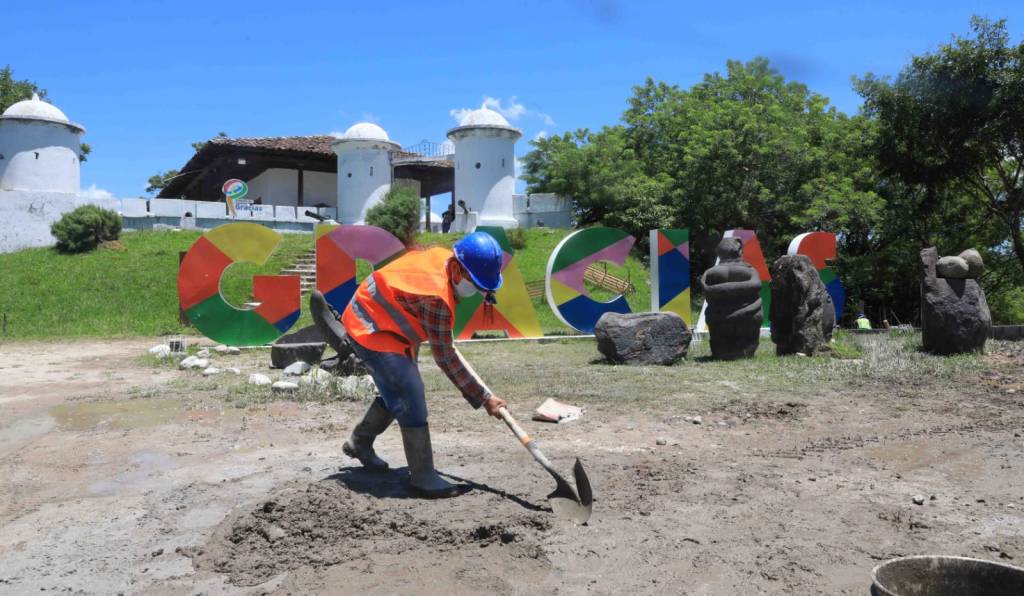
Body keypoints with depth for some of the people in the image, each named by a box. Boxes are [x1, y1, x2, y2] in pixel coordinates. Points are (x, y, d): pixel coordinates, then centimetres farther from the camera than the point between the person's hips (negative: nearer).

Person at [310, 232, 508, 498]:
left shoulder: (441, 255, -9)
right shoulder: (436, 298, -33)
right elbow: (445, 357, -25)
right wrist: (484, 398, -21)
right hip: (372, 332, -10)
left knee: (396, 393, 19)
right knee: (410, 398, -13)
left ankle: (359, 443, 38)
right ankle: (423, 477, -5)